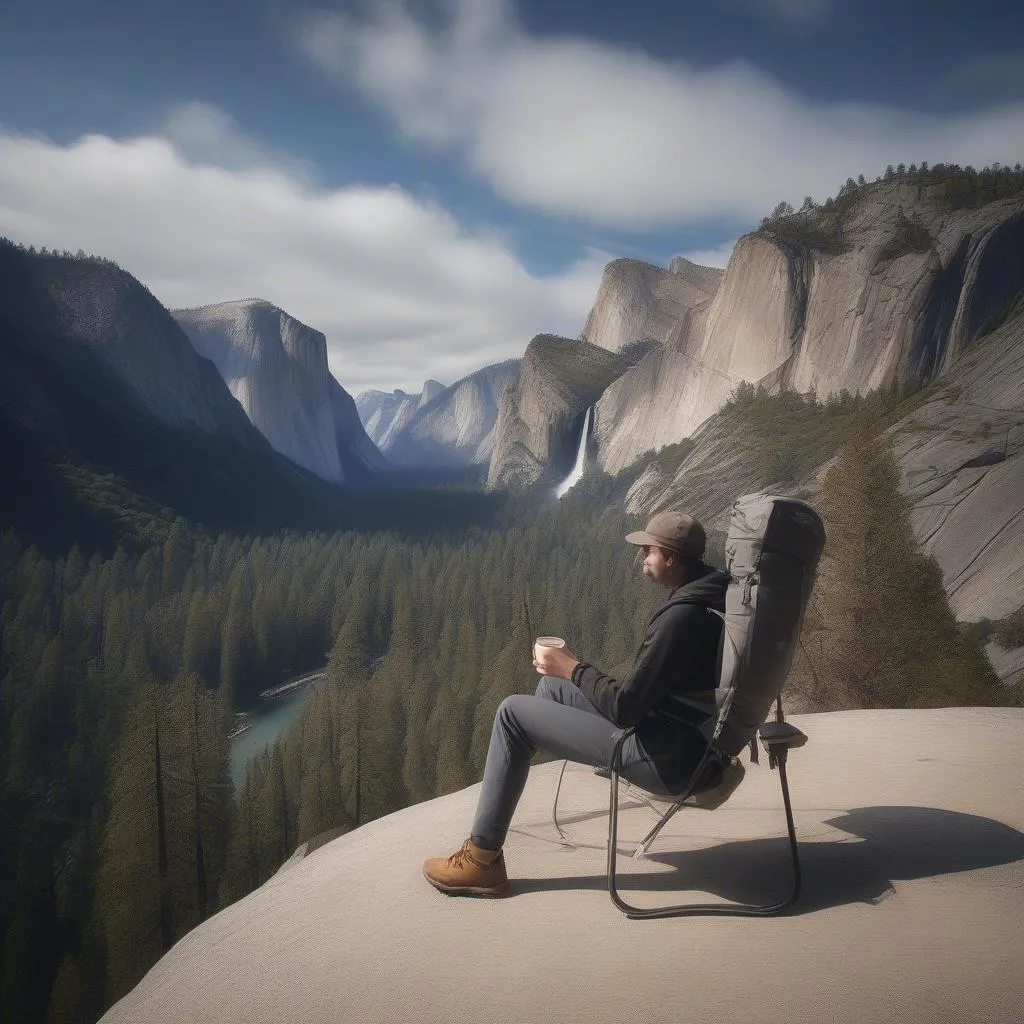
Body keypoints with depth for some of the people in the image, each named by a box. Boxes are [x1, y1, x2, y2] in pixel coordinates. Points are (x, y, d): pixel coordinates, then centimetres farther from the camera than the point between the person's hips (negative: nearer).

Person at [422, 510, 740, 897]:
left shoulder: (683, 616, -26)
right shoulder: (716, 590, 4)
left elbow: (625, 708, -24)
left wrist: (572, 668, -7)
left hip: (667, 760, -10)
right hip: (694, 737, 10)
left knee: (513, 712, -5)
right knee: (551, 685, 19)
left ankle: (482, 858, 5)